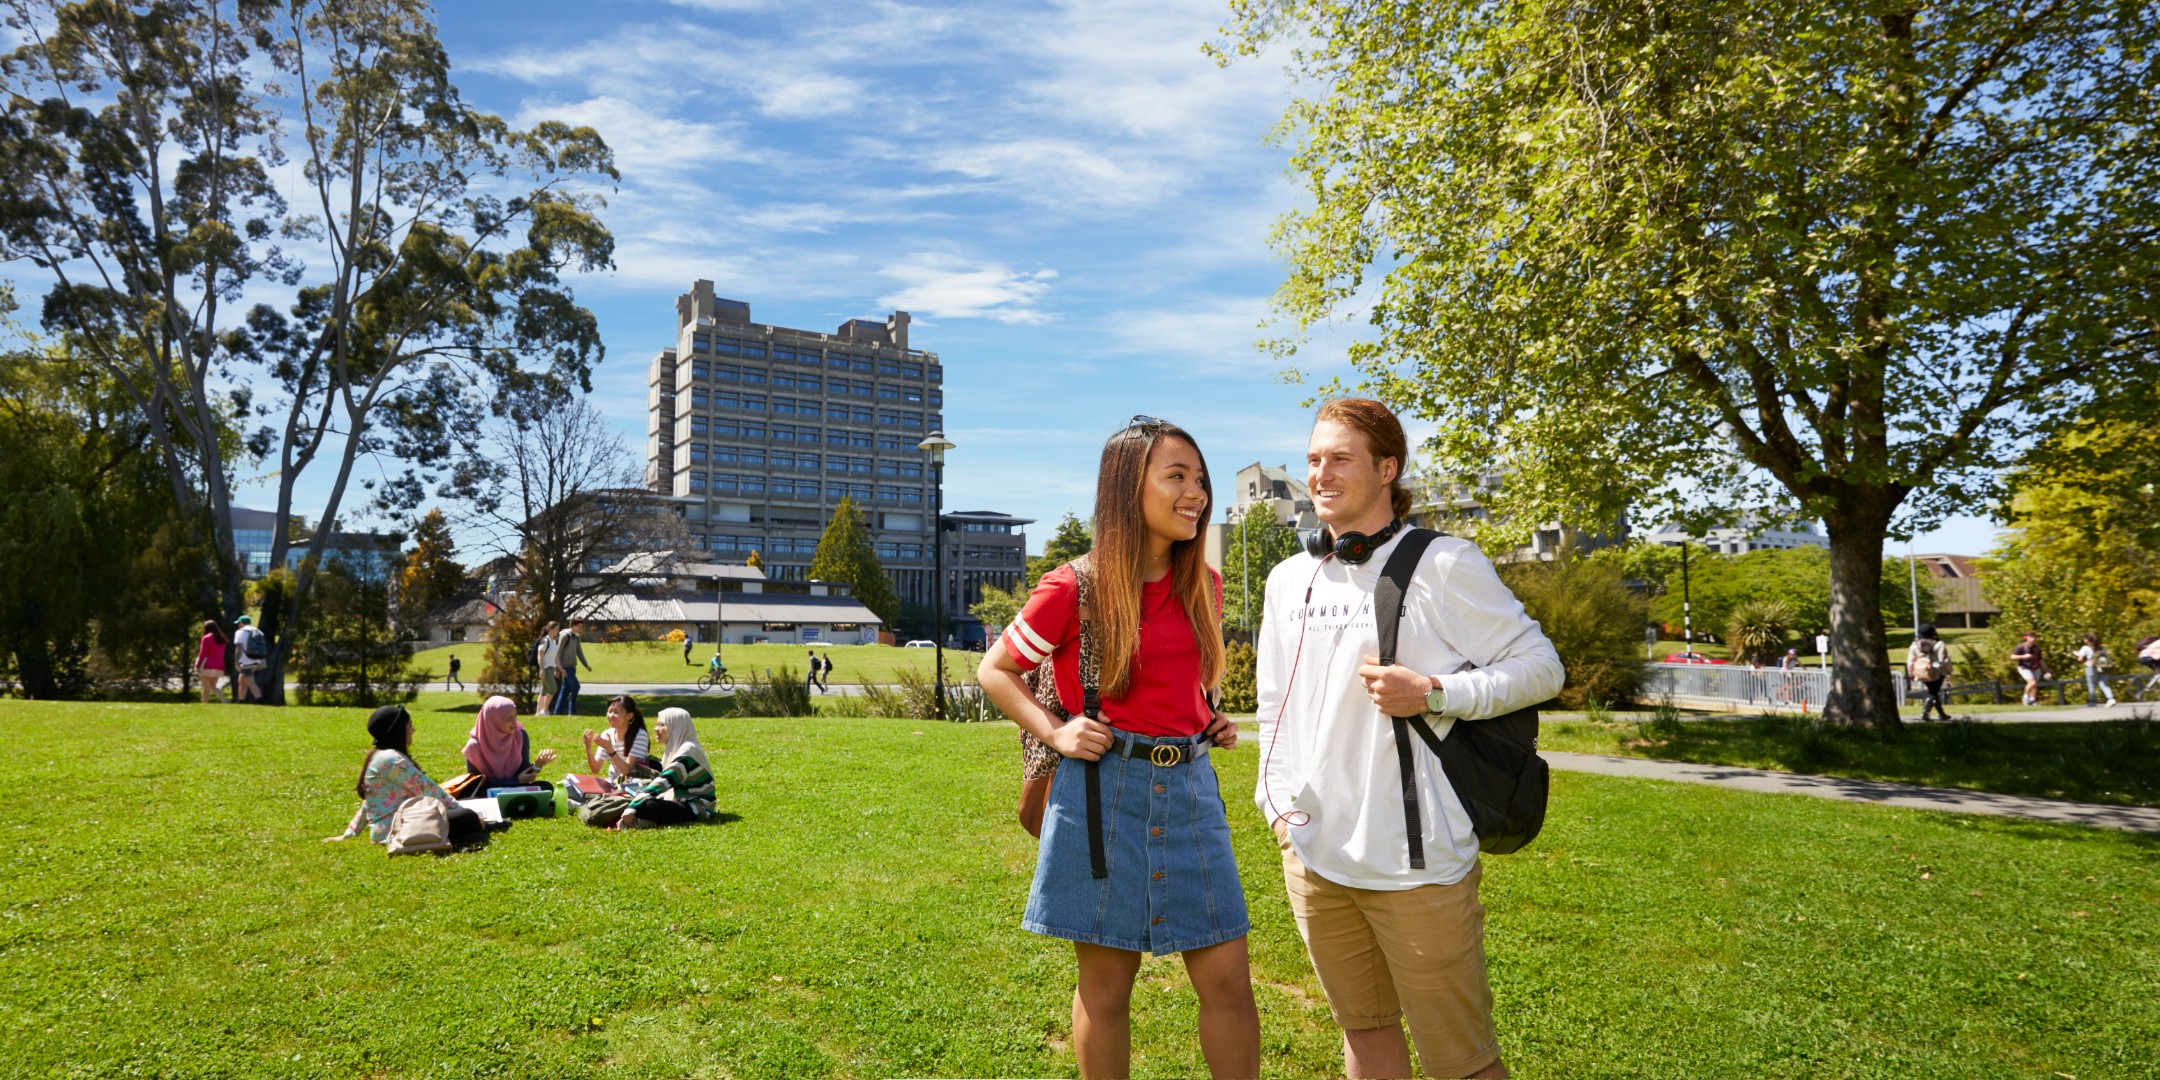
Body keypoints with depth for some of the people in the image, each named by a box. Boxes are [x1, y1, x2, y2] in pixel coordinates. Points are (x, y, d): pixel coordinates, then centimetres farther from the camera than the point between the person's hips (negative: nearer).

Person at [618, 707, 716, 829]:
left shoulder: (688, 750, -17)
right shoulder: (677, 748, 13)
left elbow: (665, 782, -26)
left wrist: (633, 807, -31)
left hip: (696, 809, -10)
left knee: (646, 805, -33)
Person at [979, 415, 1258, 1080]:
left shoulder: (1202, 586, 6)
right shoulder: (1075, 588, -9)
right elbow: (995, 670, 2)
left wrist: (1214, 722, 7)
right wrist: (1055, 732, -10)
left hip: (1190, 789, 4)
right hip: (1104, 792, -4)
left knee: (1228, 980, 6)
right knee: (1106, 984, 9)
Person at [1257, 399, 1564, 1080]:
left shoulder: (1443, 565, -8)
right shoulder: (1289, 578, 10)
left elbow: (1541, 665, -4)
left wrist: (1434, 694, -17)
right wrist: (1277, 798, 7)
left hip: (1418, 860, -5)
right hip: (1312, 854, 6)